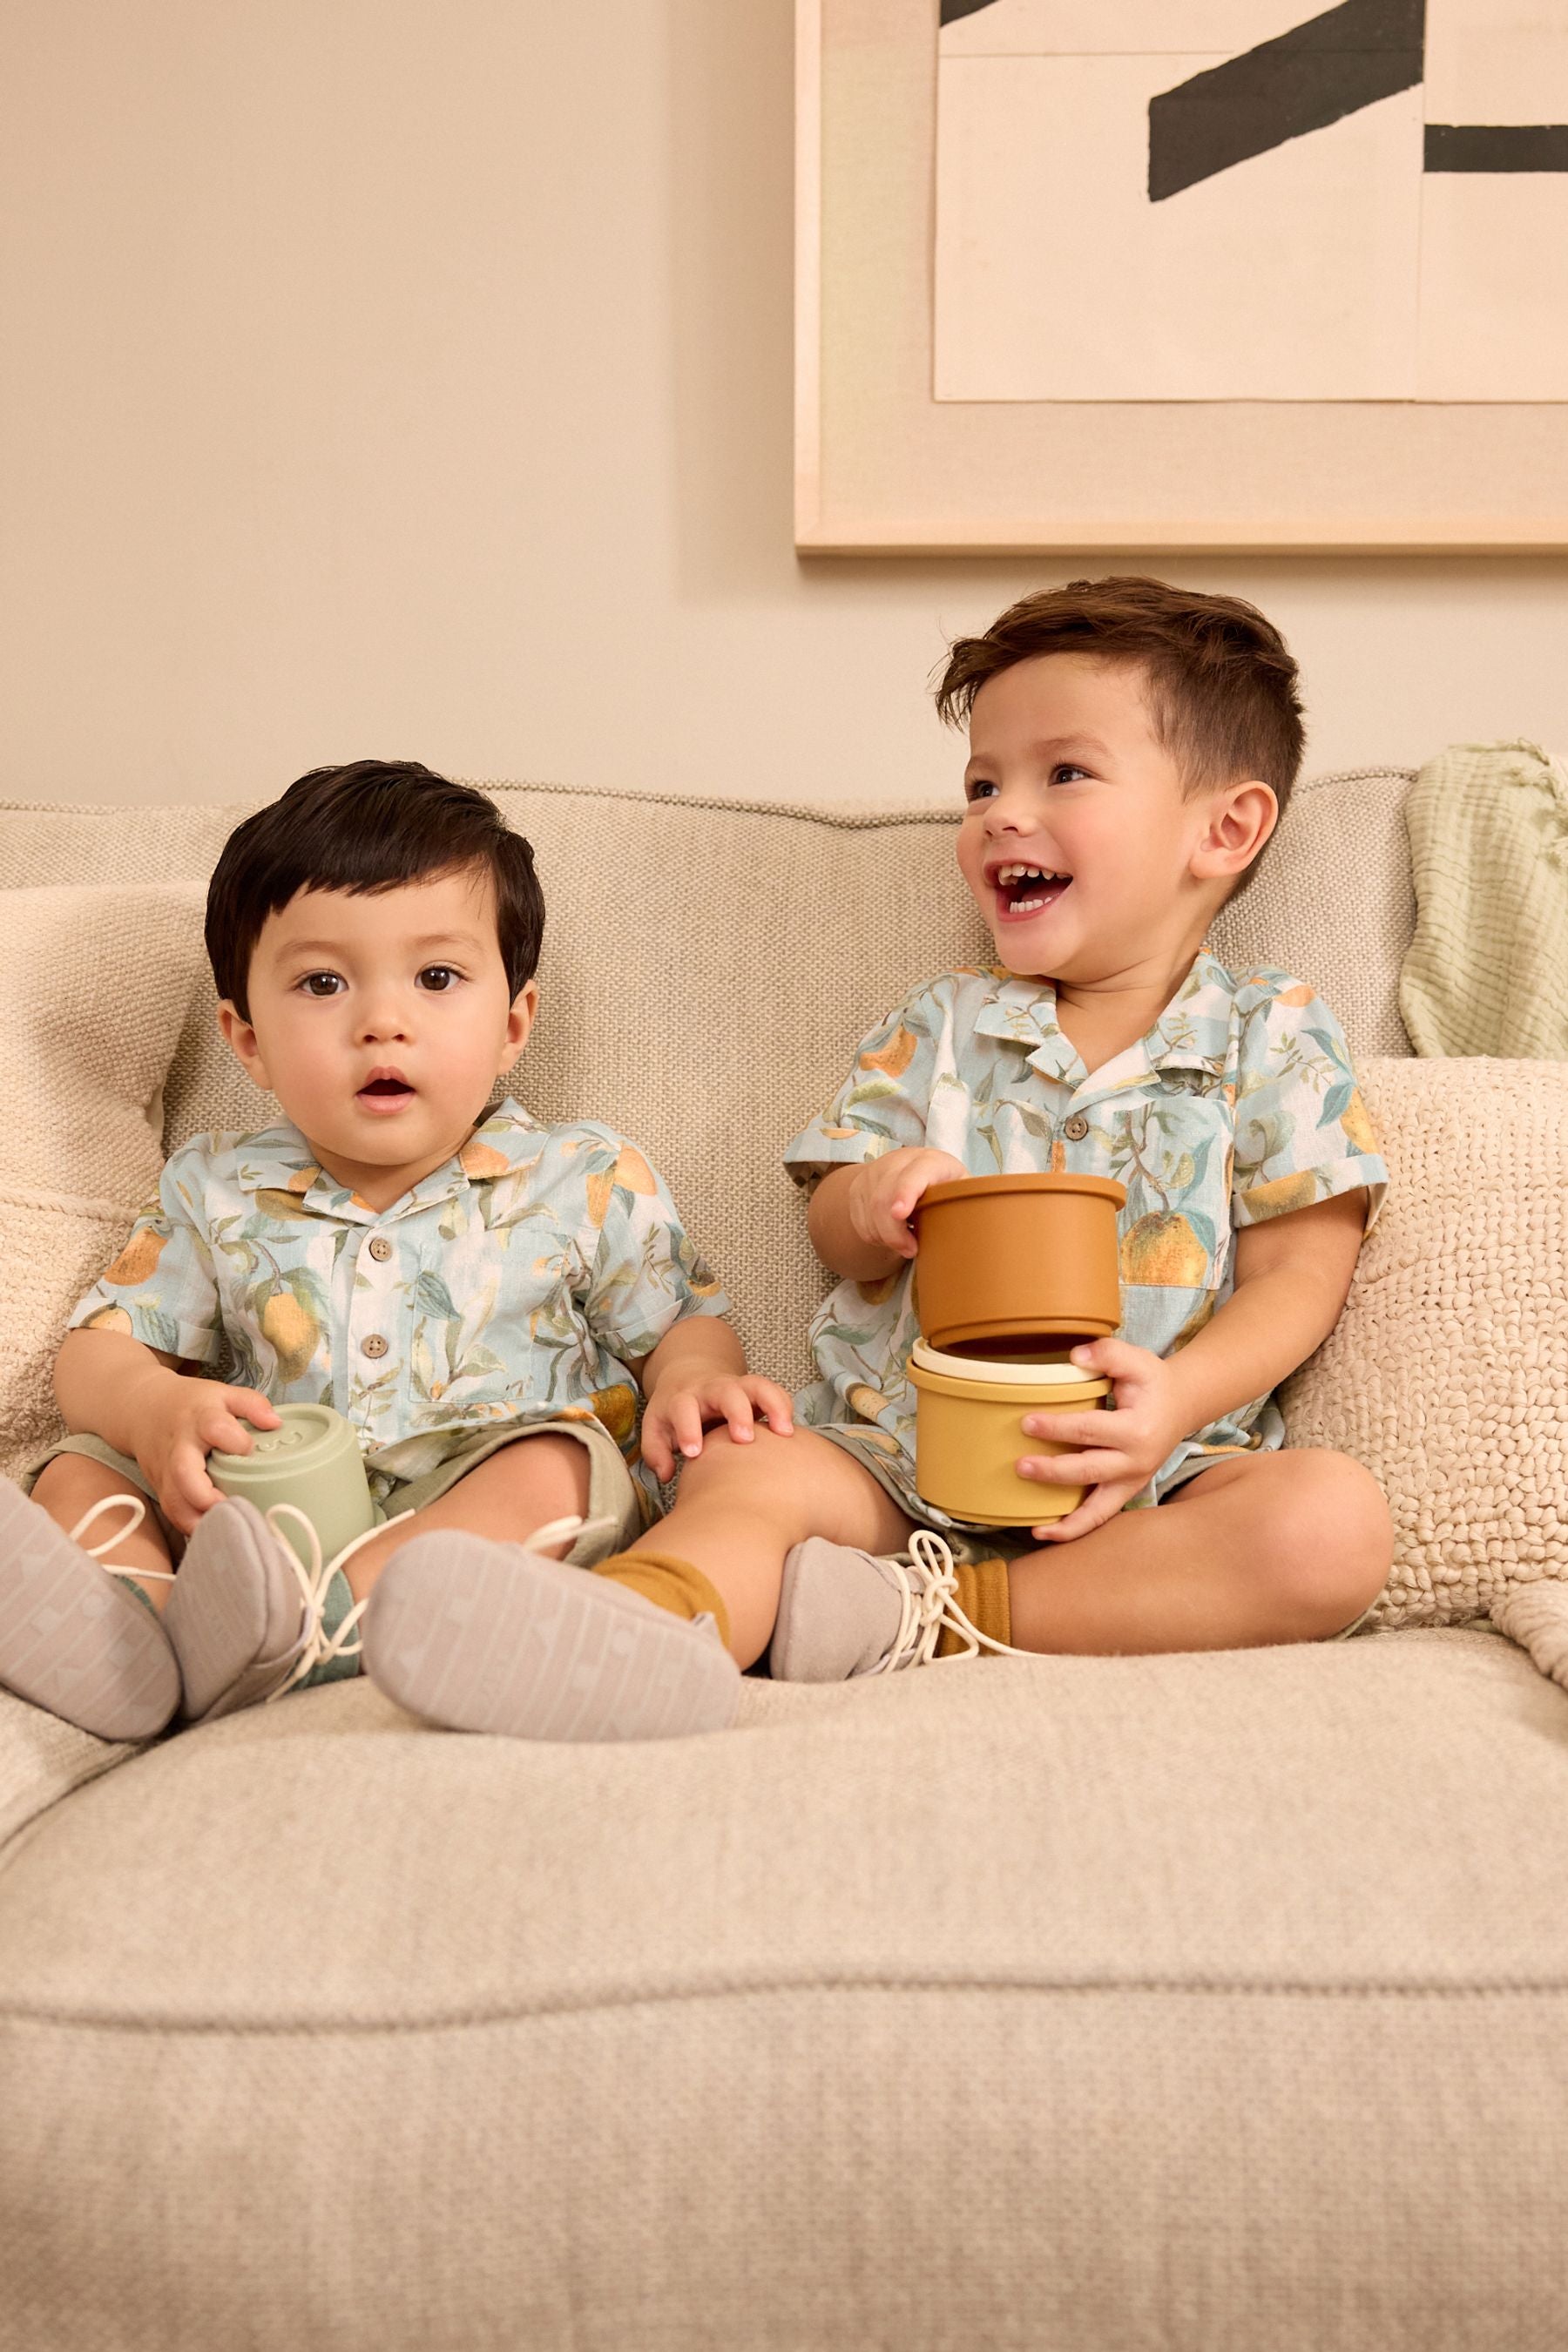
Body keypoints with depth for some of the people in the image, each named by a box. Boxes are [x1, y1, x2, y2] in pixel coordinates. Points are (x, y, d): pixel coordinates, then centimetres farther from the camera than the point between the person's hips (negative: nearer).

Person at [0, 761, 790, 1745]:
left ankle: (287, 1628, -47)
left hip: (496, 1529, -2)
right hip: (266, 1513, 3)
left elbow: (682, 1324, 10)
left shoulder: (585, 1181, 5)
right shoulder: (216, 1194, 11)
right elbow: (102, 1344, 12)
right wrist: (155, 1408, -13)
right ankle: (125, 1625, -42)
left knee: (548, 1469, -32)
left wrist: (690, 1375, -15)